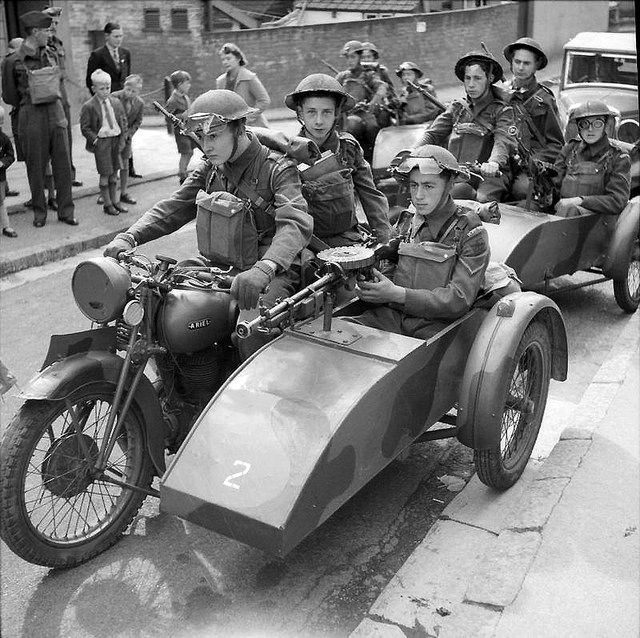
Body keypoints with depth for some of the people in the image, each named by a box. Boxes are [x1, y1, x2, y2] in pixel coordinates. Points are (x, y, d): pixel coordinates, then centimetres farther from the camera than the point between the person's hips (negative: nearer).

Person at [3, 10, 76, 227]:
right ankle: (39, 212, 14)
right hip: (31, 116, -4)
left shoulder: (51, 55, 9)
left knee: (63, 163, 3)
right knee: (36, 167, 4)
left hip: (55, 111, 4)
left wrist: (59, 110, 16)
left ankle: (66, 211, 10)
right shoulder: (16, 60, -7)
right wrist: (28, 104, 10)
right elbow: (9, 95, 2)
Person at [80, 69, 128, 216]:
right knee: (104, 174, -1)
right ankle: (107, 204, 9)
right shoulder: (88, 106, -7)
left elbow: (123, 121, 14)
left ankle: (115, 201, 24)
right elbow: (85, 128, -5)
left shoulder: (116, 102, 8)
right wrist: (95, 140, -14)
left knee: (114, 173, 13)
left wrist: (123, 138, 3)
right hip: (101, 141, -5)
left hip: (116, 140, 5)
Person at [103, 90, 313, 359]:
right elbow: (173, 208, 7)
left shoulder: (278, 170, -11)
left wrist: (264, 268, -47)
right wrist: (129, 237, -12)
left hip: (274, 272, -6)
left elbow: (296, 223, -28)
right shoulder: (209, 168, 11)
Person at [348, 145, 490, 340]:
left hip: (434, 324, -4)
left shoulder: (471, 233, -2)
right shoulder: (407, 220, 16)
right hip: (389, 315, 4)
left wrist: (397, 294, -20)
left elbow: (460, 300, -10)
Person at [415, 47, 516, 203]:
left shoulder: (501, 110, 6)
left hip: (489, 174, -4)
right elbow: (432, 134, 14)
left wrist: (494, 162, -37)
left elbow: (504, 141, -13)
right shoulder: (457, 107, 21)